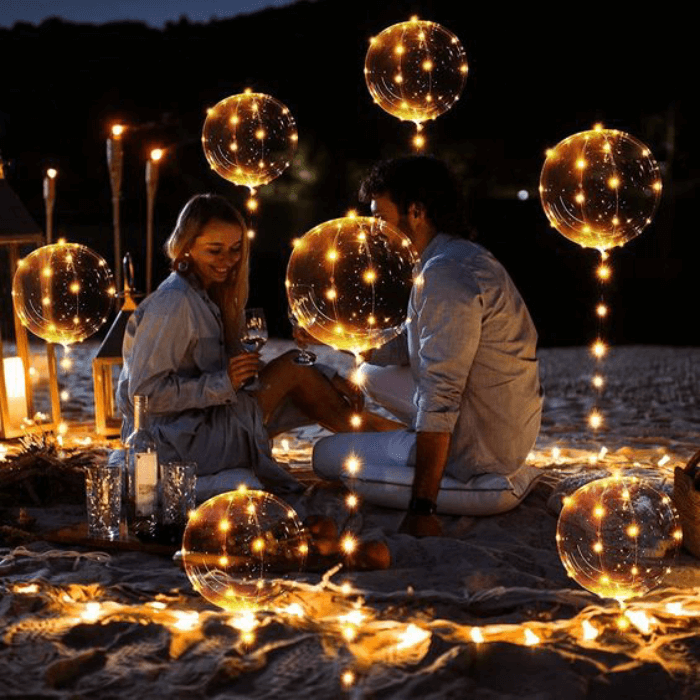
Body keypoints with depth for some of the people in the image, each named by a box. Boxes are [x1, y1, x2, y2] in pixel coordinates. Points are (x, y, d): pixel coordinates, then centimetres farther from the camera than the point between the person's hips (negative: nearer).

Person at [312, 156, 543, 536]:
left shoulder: (447, 276, -24)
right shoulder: (465, 259, 9)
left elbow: (440, 398, -28)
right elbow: (400, 351, 15)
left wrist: (422, 510, -27)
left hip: (480, 456, -10)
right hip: (509, 433, 10)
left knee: (327, 455, 2)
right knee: (373, 373, 23)